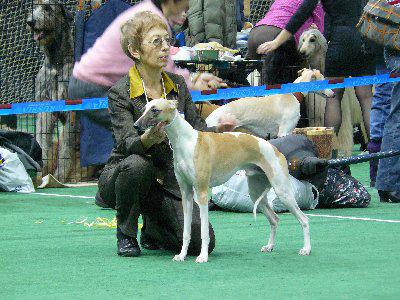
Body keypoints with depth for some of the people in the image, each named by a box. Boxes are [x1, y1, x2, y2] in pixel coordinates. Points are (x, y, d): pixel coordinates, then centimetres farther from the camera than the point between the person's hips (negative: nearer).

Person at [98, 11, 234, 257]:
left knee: (201, 243, -15)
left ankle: (152, 230, 20)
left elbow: (196, 130, 5)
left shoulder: (178, 85, 3)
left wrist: (219, 130, -18)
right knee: (138, 165, -40)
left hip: (168, 179, 4)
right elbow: (127, 143, -25)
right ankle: (126, 236, -14)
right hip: (120, 179, -4)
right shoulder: (120, 92, -13)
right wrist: (148, 139, -48)